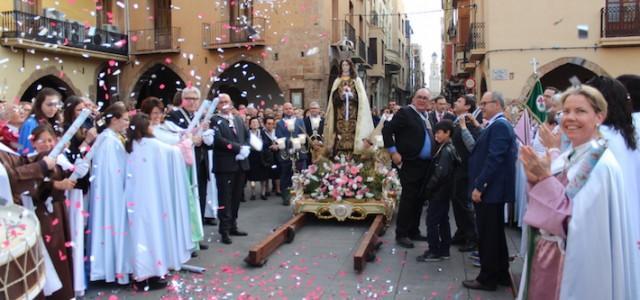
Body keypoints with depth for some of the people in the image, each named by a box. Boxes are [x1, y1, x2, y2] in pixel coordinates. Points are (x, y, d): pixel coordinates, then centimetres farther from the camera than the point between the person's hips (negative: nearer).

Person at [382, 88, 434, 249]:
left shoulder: (427, 116, 14)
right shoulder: (405, 112, -8)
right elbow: (387, 130, -14)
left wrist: (433, 157, 9)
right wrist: (393, 152, -17)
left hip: (426, 165, 7)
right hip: (410, 164, -7)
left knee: (419, 200, 13)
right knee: (408, 199, -3)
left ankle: (413, 231, 24)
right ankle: (401, 234, 6)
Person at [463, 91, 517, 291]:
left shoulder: (499, 126, -16)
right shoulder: (498, 125, 16)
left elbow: (494, 159, -23)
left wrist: (478, 186, -22)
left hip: (490, 189, -10)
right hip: (492, 189, 10)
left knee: (487, 235, 0)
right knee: (495, 234, 17)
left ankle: (487, 278, 10)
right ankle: (500, 274, 28)